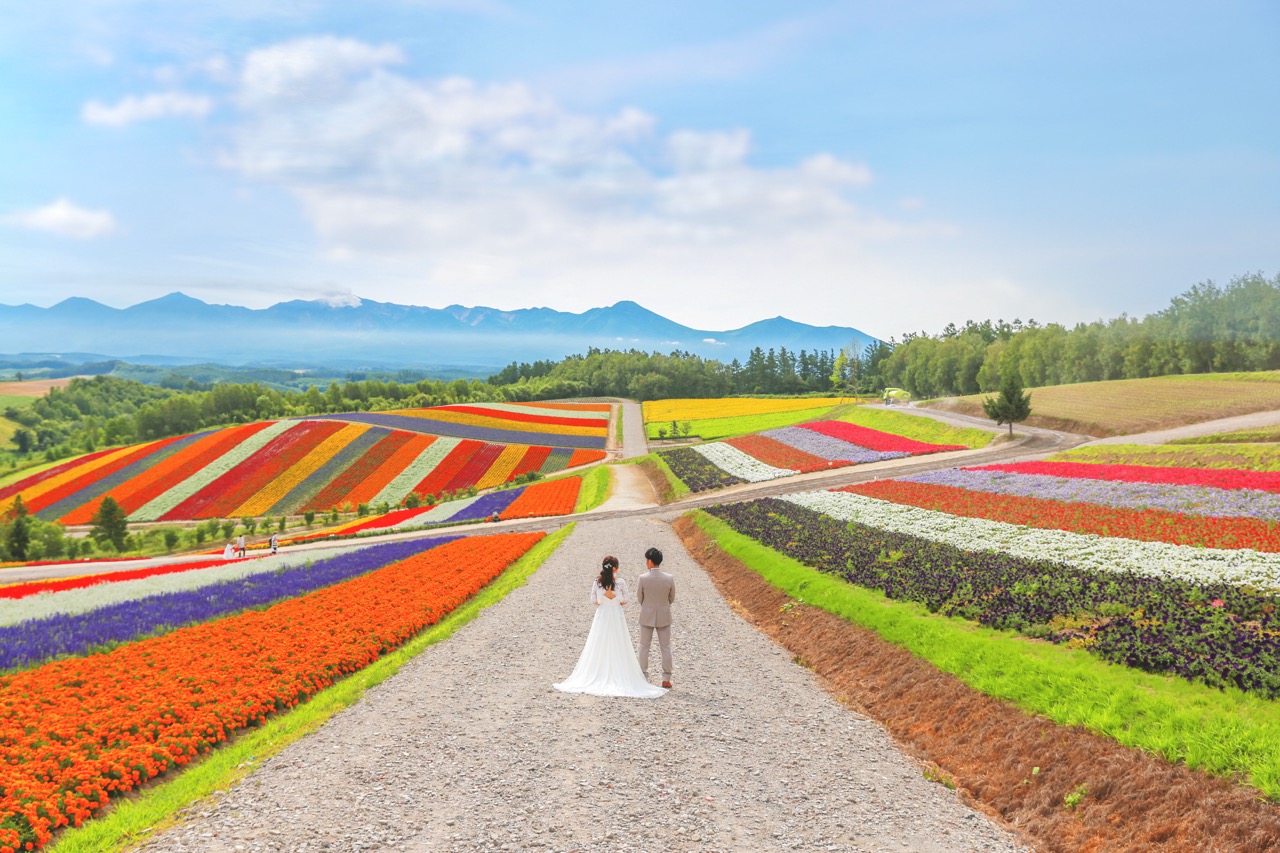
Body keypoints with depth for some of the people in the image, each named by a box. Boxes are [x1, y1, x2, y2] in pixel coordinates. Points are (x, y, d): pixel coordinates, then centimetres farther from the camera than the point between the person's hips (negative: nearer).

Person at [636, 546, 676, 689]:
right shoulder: (669, 579, -12)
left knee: (644, 647, 12)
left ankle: (643, 678, 15)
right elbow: (672, 599, 0)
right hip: (664, 617, 1)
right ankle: (666, 679, 12)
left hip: (646, 616, -1)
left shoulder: (643, 578, -18)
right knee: (665, 647, 11)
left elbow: (639, 598, -5)